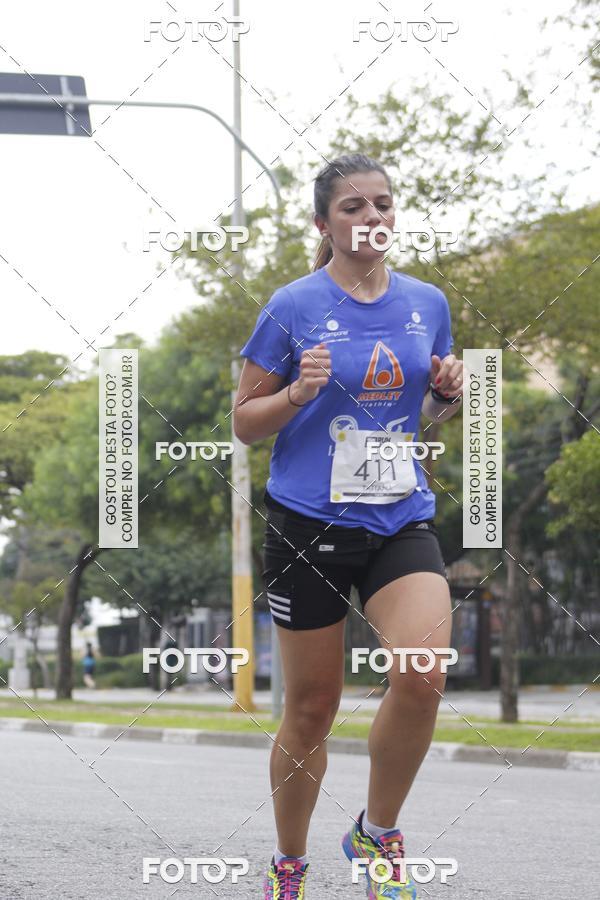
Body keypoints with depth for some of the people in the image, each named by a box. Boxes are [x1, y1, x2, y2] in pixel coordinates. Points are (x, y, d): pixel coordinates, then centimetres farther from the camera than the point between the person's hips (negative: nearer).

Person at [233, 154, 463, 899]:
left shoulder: (427, 303, 7)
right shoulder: (294, 307, -5)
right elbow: (244, 423, 1)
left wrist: (448, 396, -2)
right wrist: (298, 394, -18)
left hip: (401, 521, 3)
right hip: (309, 524, -2)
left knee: (423, 674, -21)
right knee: (312, 709, 5)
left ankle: (377, 833, 2)